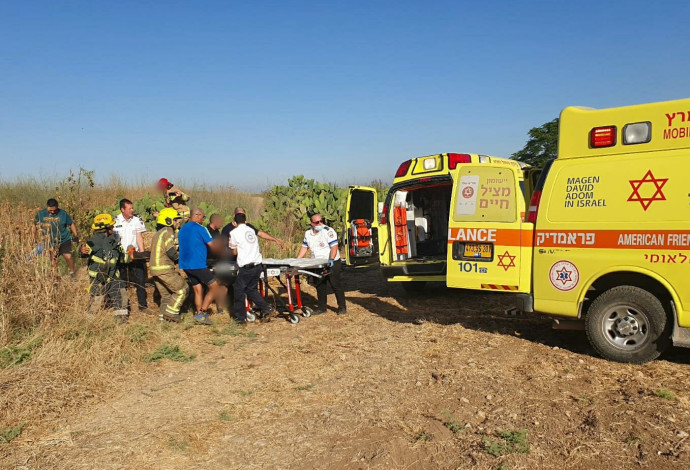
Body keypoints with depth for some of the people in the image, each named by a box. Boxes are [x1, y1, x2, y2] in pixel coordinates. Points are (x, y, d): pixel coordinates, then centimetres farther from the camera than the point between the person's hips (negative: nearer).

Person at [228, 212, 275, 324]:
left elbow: (234, 252, 4)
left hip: (246, 266, -6)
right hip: (258, 265, 6)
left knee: (239, 290, 10)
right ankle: (267, 309, 10)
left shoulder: (234, 232, -1)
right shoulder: (251, 230, 14)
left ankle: (240, 317, 16)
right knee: (251, 289, 19)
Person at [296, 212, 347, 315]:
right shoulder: (308, 233, 7)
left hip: (331, 263, -6)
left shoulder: (328, 231, -13)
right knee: (319, 286, 12)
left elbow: (334, 247, -19)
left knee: (336, 285, -2)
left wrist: (331, 259, -33)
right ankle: (321, 308, 23)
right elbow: (304, 247, 13)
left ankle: (342, 307, 7)